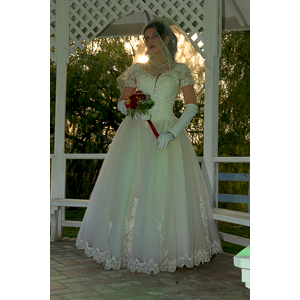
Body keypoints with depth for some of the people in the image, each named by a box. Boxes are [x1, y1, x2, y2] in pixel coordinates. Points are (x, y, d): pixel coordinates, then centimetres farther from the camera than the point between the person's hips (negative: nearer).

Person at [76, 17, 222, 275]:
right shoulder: (137, 70, 15)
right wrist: (132, 109, -10)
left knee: (167, 189, -9)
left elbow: (192, 106, 0)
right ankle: (123, 245, 2)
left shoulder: (181, 70, 8)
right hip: (136, 134, 2)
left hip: (167, 134, -2)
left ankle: (165, 249, 1)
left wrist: (172, 133, -12)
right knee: (128, 186, -7)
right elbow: (122, 102, 14)